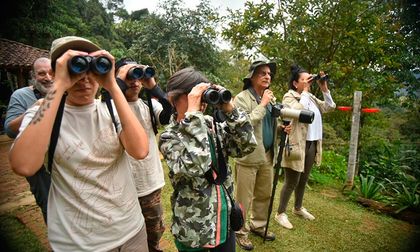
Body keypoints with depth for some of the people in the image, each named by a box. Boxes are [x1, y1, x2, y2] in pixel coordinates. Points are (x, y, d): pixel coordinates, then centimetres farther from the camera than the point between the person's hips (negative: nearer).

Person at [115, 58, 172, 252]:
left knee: (155, 231, 25)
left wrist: (153, 86, -20)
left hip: (152, 183, 4)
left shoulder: (150, 103, 1)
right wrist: (119, 80, -24)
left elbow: (171, 117, -15)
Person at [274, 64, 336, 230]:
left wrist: (324, 88, 5)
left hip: (312, 144, 8)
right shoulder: (289, 96, -10)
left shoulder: (311, 97, 13)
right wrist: (305, 91, -17)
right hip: (297, 145, -8)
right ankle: (280, 213, 18)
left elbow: (330, 107, 14)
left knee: (303, 180, 21)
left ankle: (298, 208, 40)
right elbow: (299, 110, -28)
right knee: (291, 182, 2)